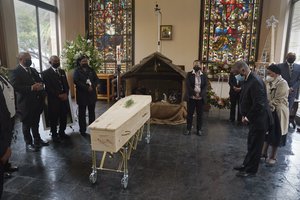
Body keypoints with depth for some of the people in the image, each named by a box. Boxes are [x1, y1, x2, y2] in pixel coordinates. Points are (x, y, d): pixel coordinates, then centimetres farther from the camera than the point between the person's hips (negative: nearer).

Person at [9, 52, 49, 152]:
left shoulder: (33, 70, 12)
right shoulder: (15, 72, -11)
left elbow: (40, 80, 16)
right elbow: (15, 87, -20)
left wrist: (40, 85, -7)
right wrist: (31, 87, -27)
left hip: (36, 102, 6)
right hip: (25, 103, -6)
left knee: (35, 123, 18)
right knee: (27, 124, 9)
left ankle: (37, 140, 33)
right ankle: (28, 143, 23)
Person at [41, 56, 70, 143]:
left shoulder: (62, 71, 16)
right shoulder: (46, 73, -4)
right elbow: (48, 87, -11)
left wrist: (66, 93, -3)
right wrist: (59, 95, -14)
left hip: (64, 97, 5)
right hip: (53, 99, -5)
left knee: (64, 117, 10)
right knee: (54, 118, 4)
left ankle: (62, 132, 26)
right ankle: (54, 135, 18)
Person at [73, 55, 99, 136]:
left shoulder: (91, 70, 11)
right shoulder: (77, 71, -1)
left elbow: (97, 80, 4)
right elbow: (76, 82, -14)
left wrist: (92, 86, -14)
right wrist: (86, 88, -20)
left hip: (92, 94, 4)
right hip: (82, 95, -4)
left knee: (92, 112, 12)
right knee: (82, 113, 5)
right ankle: (82, 130, 14)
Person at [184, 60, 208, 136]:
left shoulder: (204, 75, 8)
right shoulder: (189, 74, 3)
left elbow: (205, 86, 0)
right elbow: (188, 85, -7)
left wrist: (200, 94, -15)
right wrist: (194, 93, -17)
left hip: (201, 98, 1)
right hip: (191, 97, -1)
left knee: (200, 114, 6)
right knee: (190, 114, 4)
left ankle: (199, 130, 17)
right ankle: (188, 129, 14)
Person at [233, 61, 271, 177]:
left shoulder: (255, 82, -25)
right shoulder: (247, 80, 5)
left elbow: (259, 104, -28)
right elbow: (245, 100, 12)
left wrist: (248, 117, -16)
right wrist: (244, 115, 4)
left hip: (259, 120, -9)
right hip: (253, 119, 9)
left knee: (255, 146, 6)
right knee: (251, 144, 21)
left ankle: (251, 170, 22)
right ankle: (247, 165, 36)